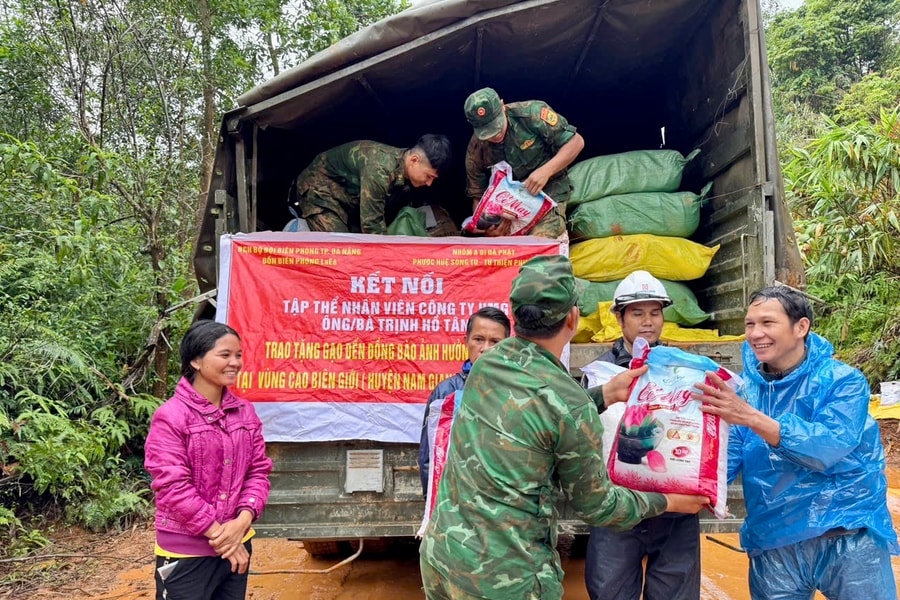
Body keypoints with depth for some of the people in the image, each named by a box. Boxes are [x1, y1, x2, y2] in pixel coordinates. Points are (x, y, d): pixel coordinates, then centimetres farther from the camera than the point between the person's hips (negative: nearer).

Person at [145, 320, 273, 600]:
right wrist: (218, 533, -13)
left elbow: (258, 470, 4)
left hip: (237, 544, 5)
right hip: (185, 552, -5)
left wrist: (243, 520, -11)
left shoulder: (245, 412, 4)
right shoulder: (170, 416, -13)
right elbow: (173, 486, -16)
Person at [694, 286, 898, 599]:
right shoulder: (743, 389, 2)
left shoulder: (842, 380, -7)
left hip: (849, 536, -2)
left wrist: (751, 417, -34)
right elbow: (726, 460, -2)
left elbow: (827, 448, -23)